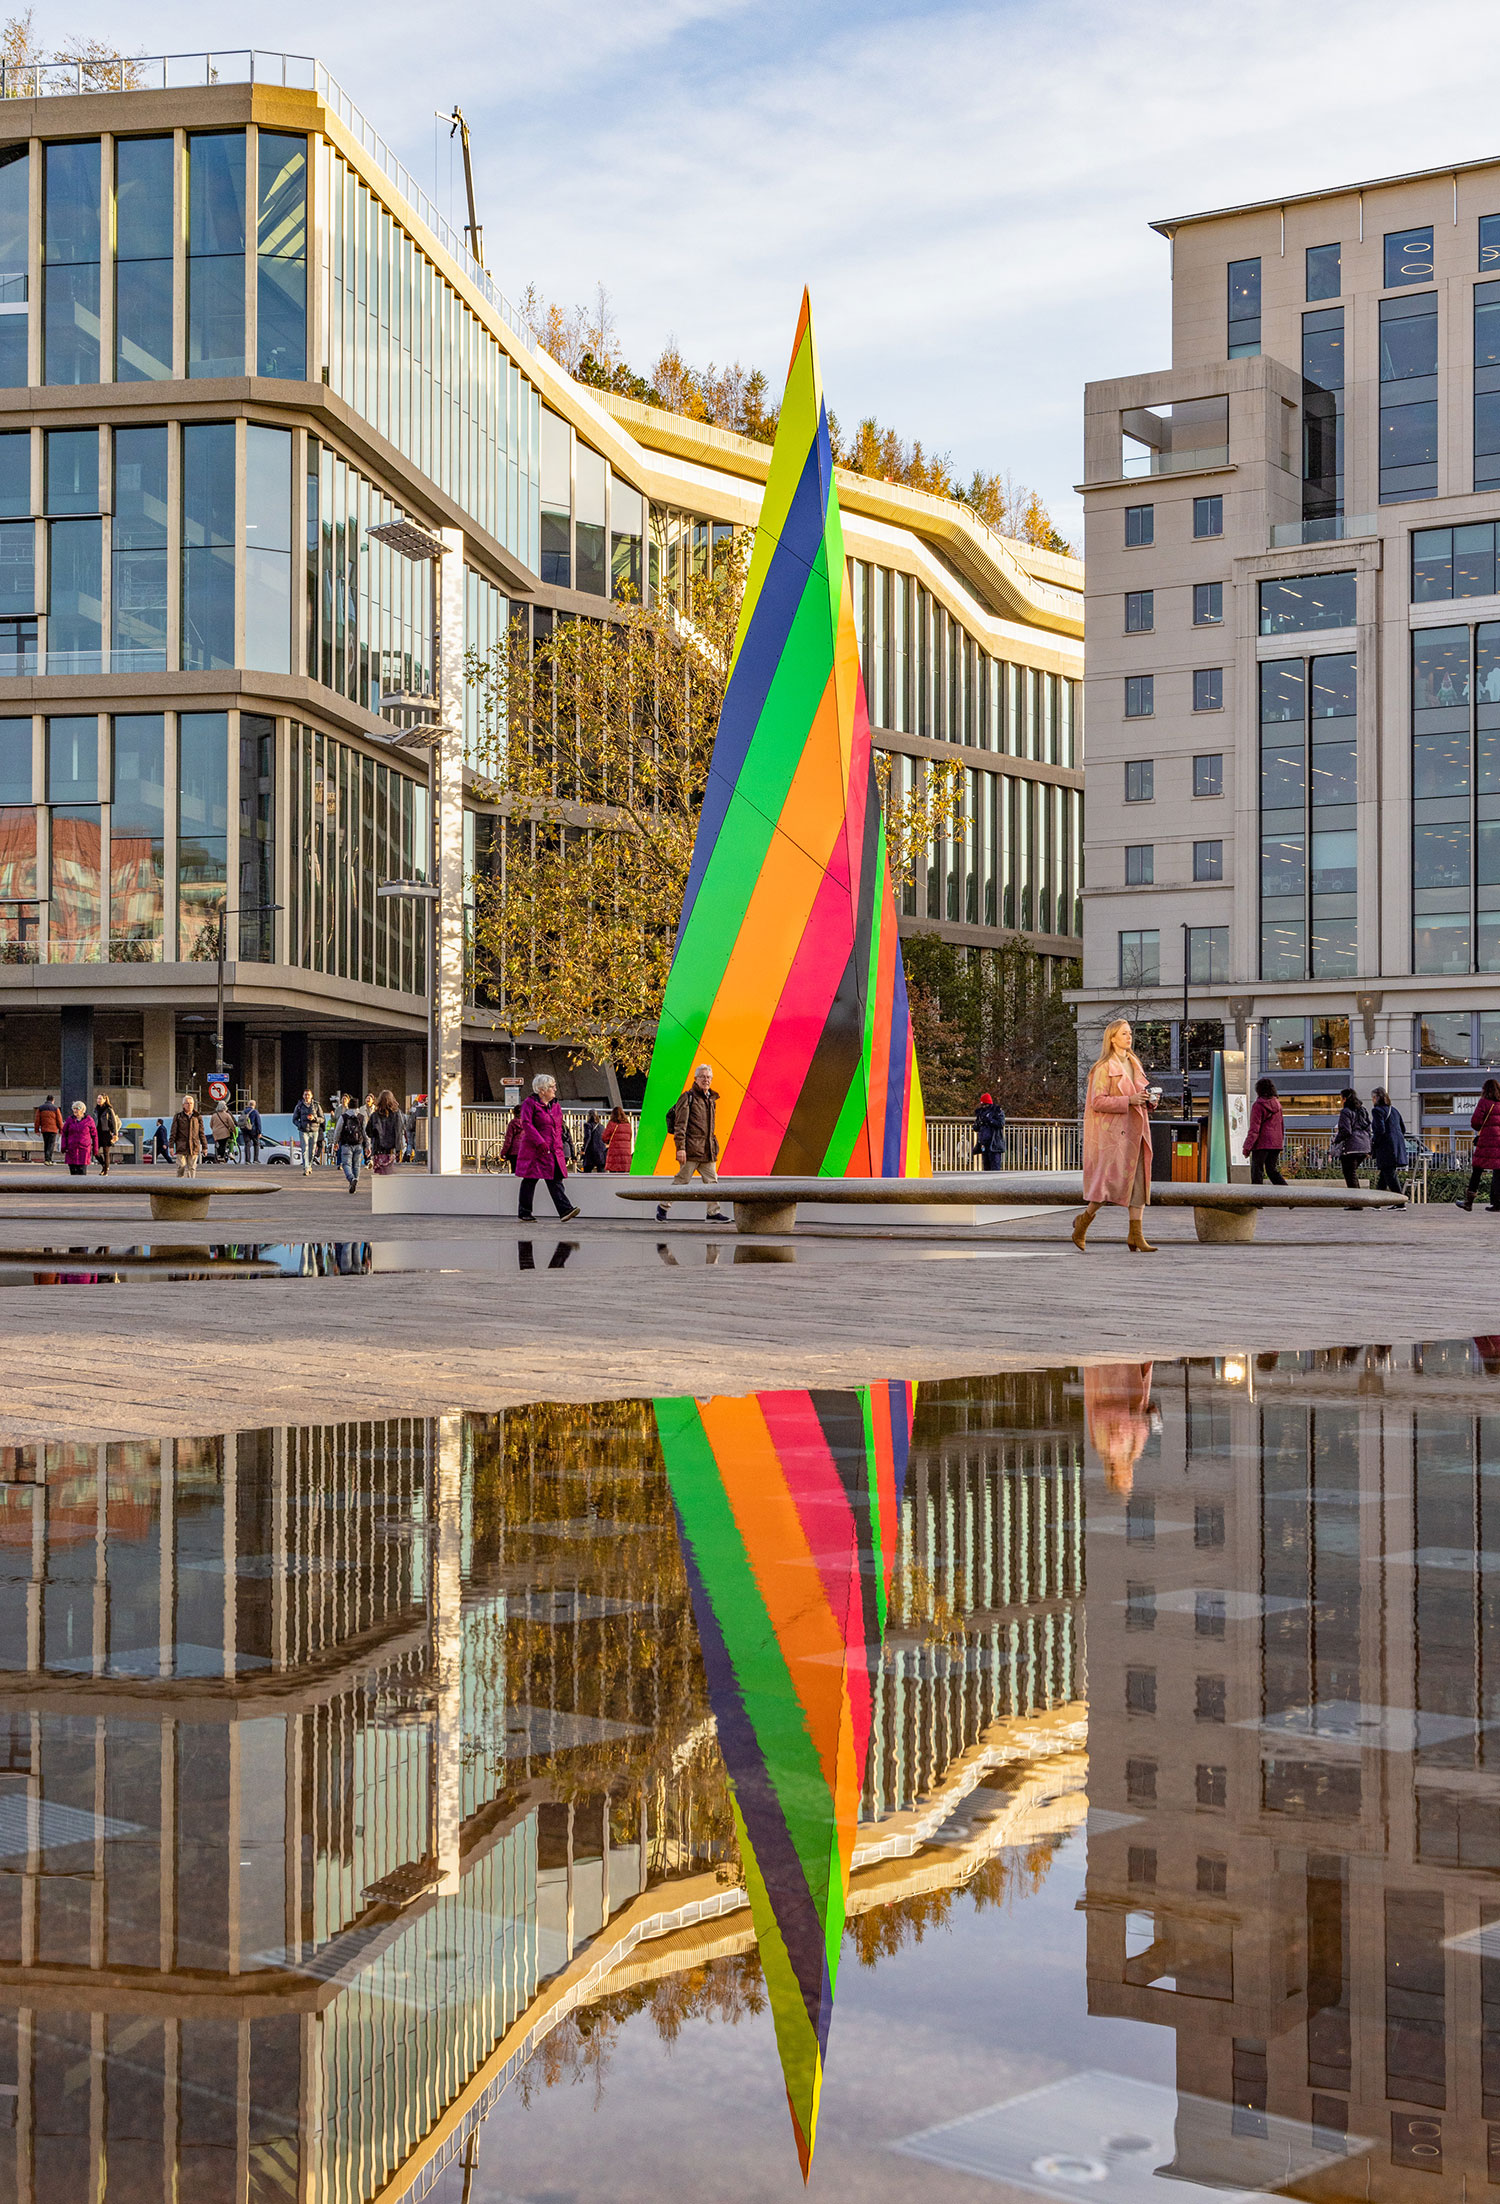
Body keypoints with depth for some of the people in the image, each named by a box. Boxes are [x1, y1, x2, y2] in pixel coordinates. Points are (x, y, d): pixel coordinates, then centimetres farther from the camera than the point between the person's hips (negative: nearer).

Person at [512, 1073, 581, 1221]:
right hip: (534, 1150, -6)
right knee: (530, 1180, 1)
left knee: (556, 1181, -4)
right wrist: (540, 1142, -22)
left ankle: (565, 1211, -15)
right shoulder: (530, 1103, -7)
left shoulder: (556, 1105, 15)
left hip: (553, 1151, 6)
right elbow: (526, 1123, -16)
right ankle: (524, 1212, 11)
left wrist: (559, 1146, 15)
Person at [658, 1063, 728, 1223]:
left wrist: (714, 1145, 21)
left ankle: (714, 1212, 2)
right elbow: (680, 1125, -10)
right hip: (691, 1148, -7)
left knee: (711, 1180, 1)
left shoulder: (711, 1100, 18)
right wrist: (680, 1147, -17)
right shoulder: (687, 1098, -5)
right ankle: (662, 1206, 12)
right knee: (682, 1180, -2)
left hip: (708, 1150, 7)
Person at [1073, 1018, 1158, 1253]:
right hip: (1114, 1130, -8)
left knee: (1138, 1181, 1)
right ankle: (1082, 1225, 7)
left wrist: (1147, 1100, 7)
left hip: (1136, 1130, 8)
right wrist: (1129, 1101, -21)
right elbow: (1097, 1101, -15)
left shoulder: (1134, 1063, 17)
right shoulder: (1104, 1068, -8)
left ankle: (1136, 1235, 0)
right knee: (1115, 1180, -11)